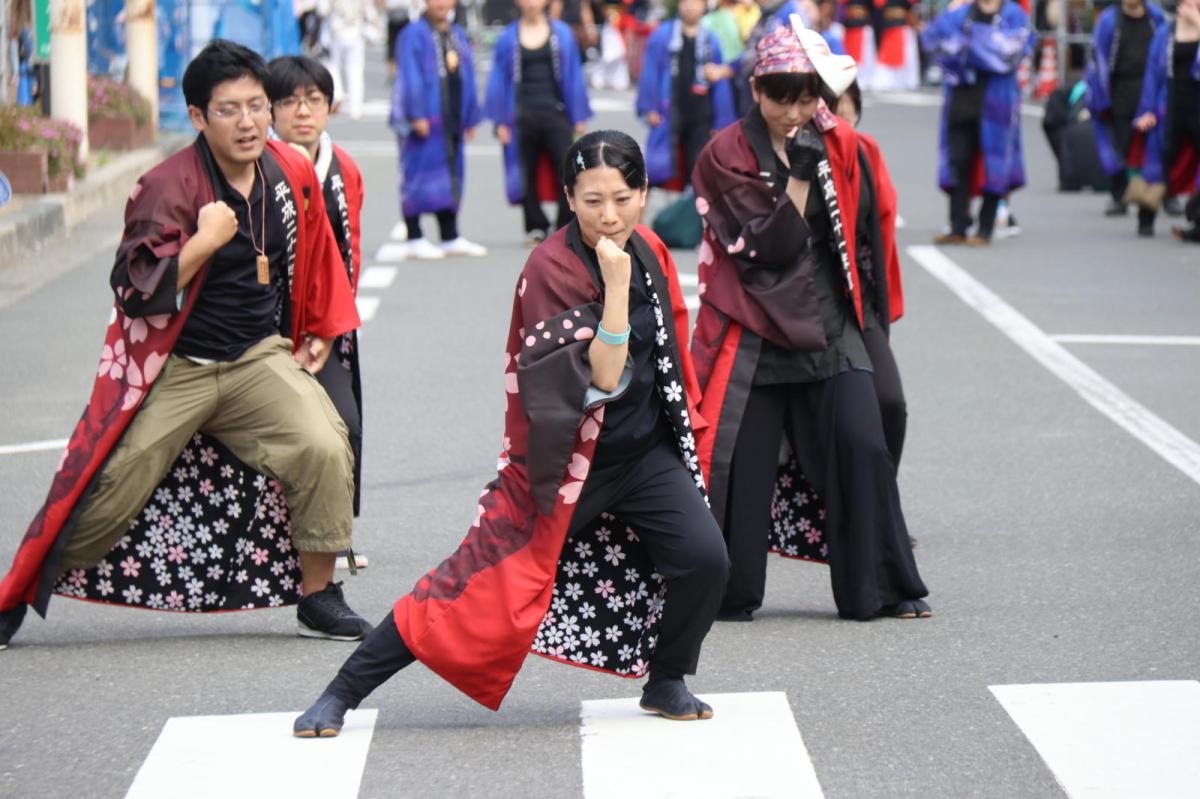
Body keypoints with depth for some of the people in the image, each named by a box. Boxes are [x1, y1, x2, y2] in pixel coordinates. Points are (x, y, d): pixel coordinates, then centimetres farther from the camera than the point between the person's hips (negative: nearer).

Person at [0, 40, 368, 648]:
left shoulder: (293, 176, 0)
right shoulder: (167, 188, -16)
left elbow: (315, 257, 20)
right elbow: (136, 292, -21)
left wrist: (318, 333, 23)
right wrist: (205, 241, -27)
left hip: (259, 359, 4)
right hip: (170, 370, -4)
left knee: (324, 449, -19)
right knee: (106, 493, -2)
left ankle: (317, 597, -2)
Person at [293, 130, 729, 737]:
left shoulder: (649, 254, 1)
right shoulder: (551, 268, -19)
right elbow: (602, 378, -25)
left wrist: (687, 428, 16)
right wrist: (615, 283, -30)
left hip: (645, 451, 5)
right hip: (564, 459, -5)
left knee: (704, 557, -15)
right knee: (485, 587, -9)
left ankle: (665, 684, 11)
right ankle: (341, 694, 0)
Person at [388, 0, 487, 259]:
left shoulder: (458, 36, 14)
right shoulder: (414, 35, -6)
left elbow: (468, 79, 17)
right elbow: (410, 77, -12)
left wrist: (470, 118, 14)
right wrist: (417, 115, -18)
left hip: (453, 120, 7)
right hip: (424, 121, -7)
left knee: (452, 177, 9)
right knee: (418, 174, -4)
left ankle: (451, 238, 15)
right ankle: (413, 238, 1)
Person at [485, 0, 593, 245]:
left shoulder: (561, 34, 6)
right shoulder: (508, 38, 5)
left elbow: (574, 77, 7)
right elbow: (499, 80, 6)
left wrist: (579, 117, 2)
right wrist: (501, 121, 0)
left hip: (555, 113, 0)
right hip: (522, 113, 0)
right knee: (528, 175, 4)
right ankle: (536, 228, 14)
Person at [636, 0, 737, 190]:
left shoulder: (711, 40, 7)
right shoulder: (662, 36, 2)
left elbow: (720, 84, 9)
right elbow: (650, 74, 1)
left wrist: (720, 122, 7)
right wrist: (650, 109, -6)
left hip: (701, 116, 2)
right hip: (670, 114, -2)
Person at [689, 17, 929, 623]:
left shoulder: (843, 149, 6)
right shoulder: (728, 156, -6)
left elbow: (863, 238, 16)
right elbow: (769, 246, -14)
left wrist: (867, 318, 14)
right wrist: (799, 176, -20)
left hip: (829, 326, 3)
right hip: (755, 328, -3)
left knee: (861, 447, -5)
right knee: (739, 459, -3)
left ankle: (880, 589, 4)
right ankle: (727, 594, 11)